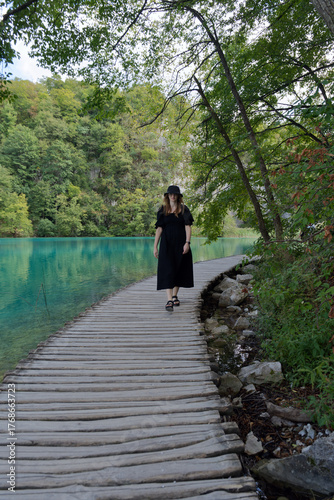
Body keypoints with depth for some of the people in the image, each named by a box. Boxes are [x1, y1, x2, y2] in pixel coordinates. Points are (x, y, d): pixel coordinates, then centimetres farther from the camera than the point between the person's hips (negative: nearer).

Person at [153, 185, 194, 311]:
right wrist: (155, 246, 1)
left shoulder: (183, 209, 5)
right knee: (167, 270, -11)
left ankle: (174, 296, 26)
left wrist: (187, 242, -15)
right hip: (166, 244, 0)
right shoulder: (162, 210, 7)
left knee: (179, 270, 8)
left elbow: (188, 226, -2)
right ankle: (169, 300, -16)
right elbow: (159, 228, 6)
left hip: (180, 243, 1)